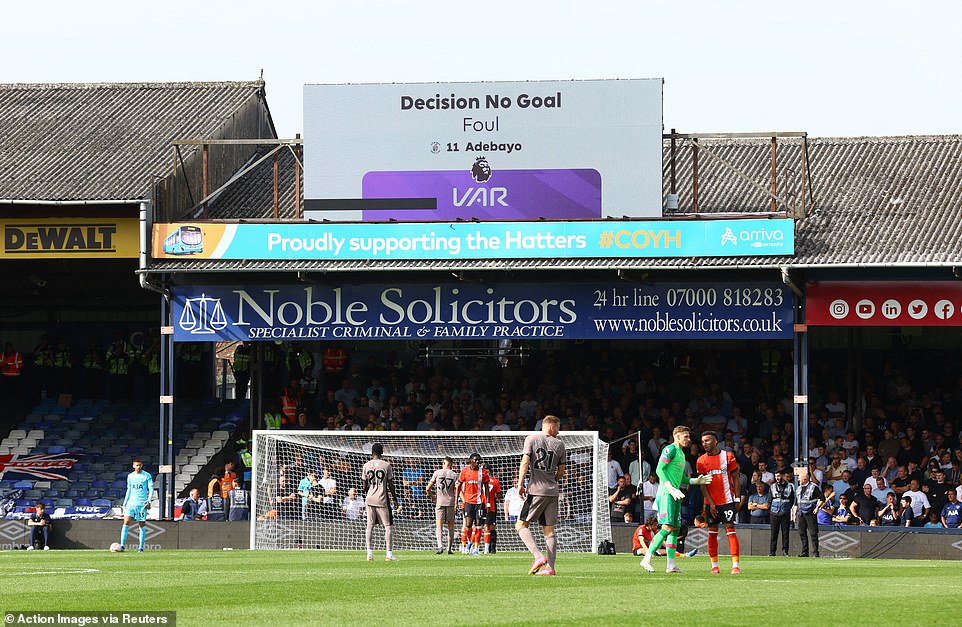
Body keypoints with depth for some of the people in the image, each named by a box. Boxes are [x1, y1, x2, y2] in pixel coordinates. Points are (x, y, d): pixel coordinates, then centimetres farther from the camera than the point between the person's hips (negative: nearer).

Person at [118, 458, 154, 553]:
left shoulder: (147, 476, 1)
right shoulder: (130, 476, 12)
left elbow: (151, 489, -1)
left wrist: (149, 500, -16)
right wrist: (125, 503, 17)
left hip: (142, 503, -3)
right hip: (131, 502, 3)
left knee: (142, 524, 1)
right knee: (126, 522, -12)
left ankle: (141, 547, 10)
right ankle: (122, 545, -15)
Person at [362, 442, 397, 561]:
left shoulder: (366, 465, 2)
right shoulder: (386, 465, -6)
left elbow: (364, 486, 5)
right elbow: (390, 484, -4)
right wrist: (394, 496, 10)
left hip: (370, 499, 3)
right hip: (382, 499, -3)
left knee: (370, 525, 9)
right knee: (388, 526, 2)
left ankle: (369, 553, 4)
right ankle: (389, 554, -4)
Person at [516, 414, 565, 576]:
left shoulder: (531, 439, 0)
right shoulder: (559, 444, 10)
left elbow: (525, 462, -9)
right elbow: (561, 472, 16)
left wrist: (520, 484, -5)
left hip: (536, 490, -4)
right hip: (552, 491, 4)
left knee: (521, 525, 1)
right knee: (549, 531, 7)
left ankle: (538, 556, -17)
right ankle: (550, 567, 2)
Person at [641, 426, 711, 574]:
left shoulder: (681, 453, 22)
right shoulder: (670, 449, -6)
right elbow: (659, 470, -15)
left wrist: (696, 481, 13)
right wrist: (671, 489, -22)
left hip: (675, 495, 10)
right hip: (666, 494, -10)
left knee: (675, 529, 5)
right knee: (667, 527, -16)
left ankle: (671, 564, 5)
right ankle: (647, 559, -15)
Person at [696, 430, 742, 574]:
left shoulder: (728, 456, -1)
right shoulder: (701, 461, 3)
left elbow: (736, 478, 3)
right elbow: (703, 484, 1)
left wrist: (738, 499, -2)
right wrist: (710, 503, -7)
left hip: (728, 500, -2)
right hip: (711, 502, 2)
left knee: (730, 530, -9)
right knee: (712, 532, 4)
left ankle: (736, 564, -12)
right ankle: (714, 565, 11)